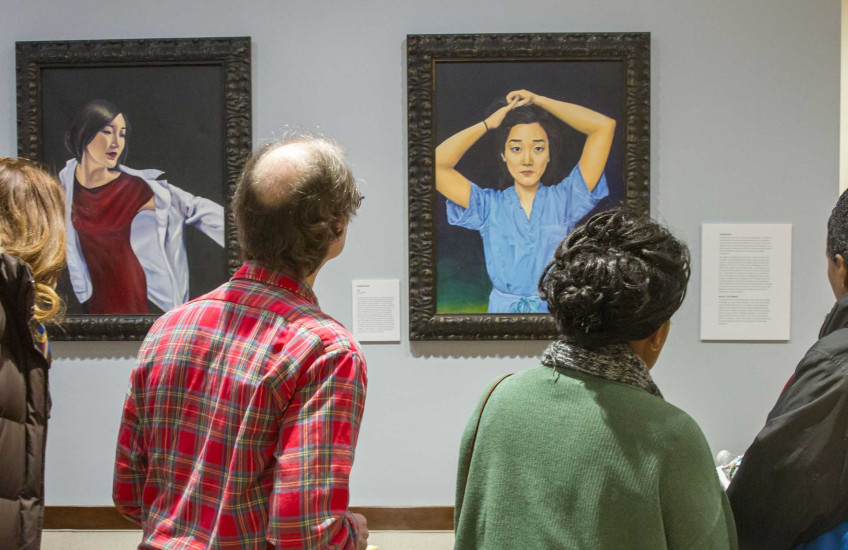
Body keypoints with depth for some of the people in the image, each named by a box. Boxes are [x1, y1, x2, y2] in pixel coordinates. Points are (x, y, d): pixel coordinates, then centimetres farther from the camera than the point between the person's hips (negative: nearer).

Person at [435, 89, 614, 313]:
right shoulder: (489, 206, 7)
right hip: (502, 309, -2)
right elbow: (437, 164, -3)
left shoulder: (564, 198, 5)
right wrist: (488, 124, 5)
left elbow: (604, 126, 1)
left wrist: (538, 100, 7)